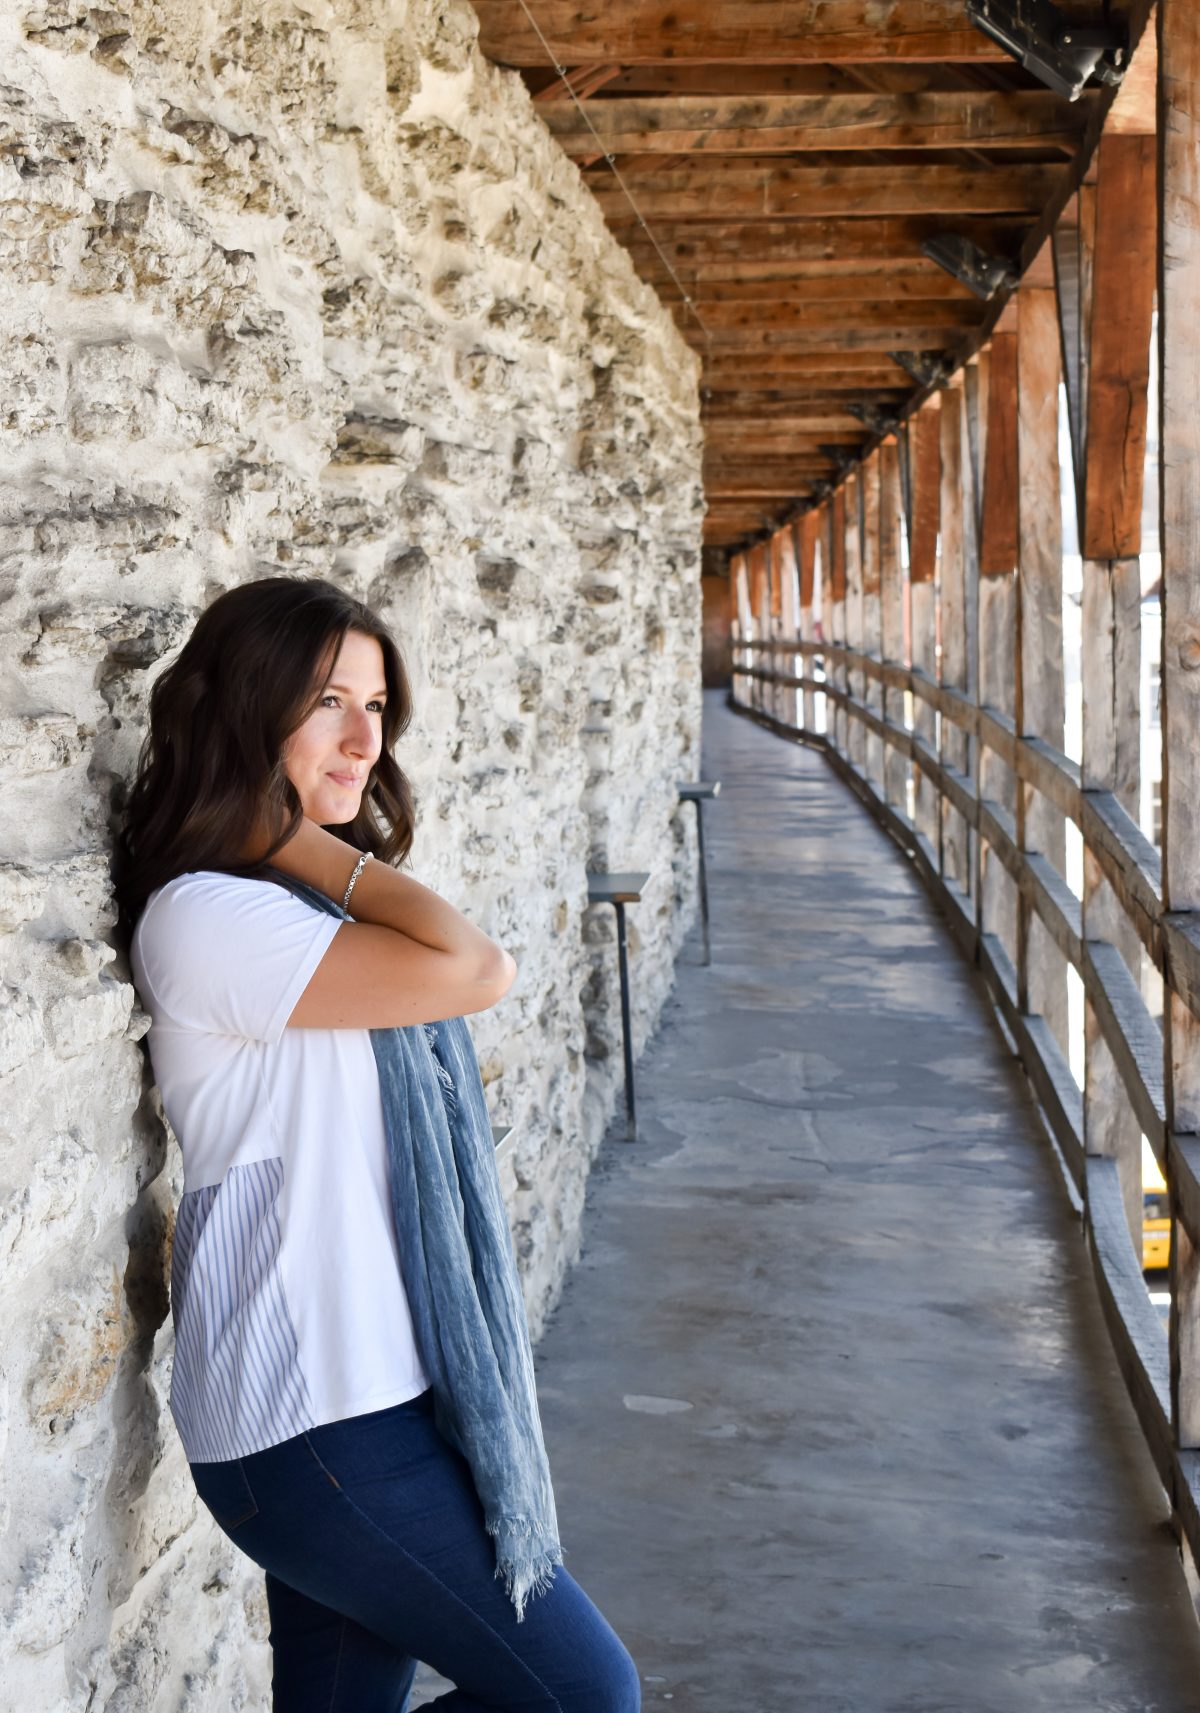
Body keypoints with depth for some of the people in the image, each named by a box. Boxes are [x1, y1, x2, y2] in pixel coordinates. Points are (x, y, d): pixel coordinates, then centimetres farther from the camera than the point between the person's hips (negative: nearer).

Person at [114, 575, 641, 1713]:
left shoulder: (315, 906, 14)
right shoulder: (207, 917, -16)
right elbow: (471, 970, -23)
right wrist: (303, 841, -16)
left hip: (370, 1393, 9)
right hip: (311, 1420, -9)